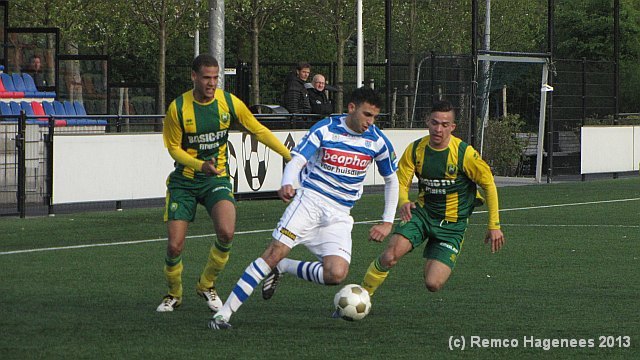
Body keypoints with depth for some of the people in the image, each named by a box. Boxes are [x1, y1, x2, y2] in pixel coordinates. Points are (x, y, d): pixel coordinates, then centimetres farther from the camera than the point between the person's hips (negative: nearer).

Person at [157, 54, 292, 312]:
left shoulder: (229, 102, -6)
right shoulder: (178, 108, -11)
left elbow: (259, 131, 4)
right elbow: (174, 148, -3)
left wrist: (291, 156, -1)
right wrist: (200, 165, -21)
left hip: (217, 179, 1)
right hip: (184, 181, -1)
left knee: (226, 233, -24)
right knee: (175, 246, -7)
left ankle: (207, 285, 1)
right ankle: (174, 294, 22)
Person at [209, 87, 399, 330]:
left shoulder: (377, 141, 3)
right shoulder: (325, 129, -6)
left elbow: (391, 179, 17)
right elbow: (297, 161, -15)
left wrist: (387, 222, 13)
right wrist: (287, 184, -37)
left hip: (339, 216, 3)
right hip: (310, 200, -3)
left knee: (336, 274, -19)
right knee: (275, 252, -19)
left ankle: (283, 268, 7)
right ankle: (224, 313, -15)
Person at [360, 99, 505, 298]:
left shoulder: (464, 153, -16)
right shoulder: (415, 149, -6)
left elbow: (488, 184, -5)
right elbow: (400, 182, 3)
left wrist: (494, 226, -4)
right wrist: (403, 203, -21)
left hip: (452, 224, -2)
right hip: (422, 213, 2)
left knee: (433, 284, -13)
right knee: (391, 255, -26)